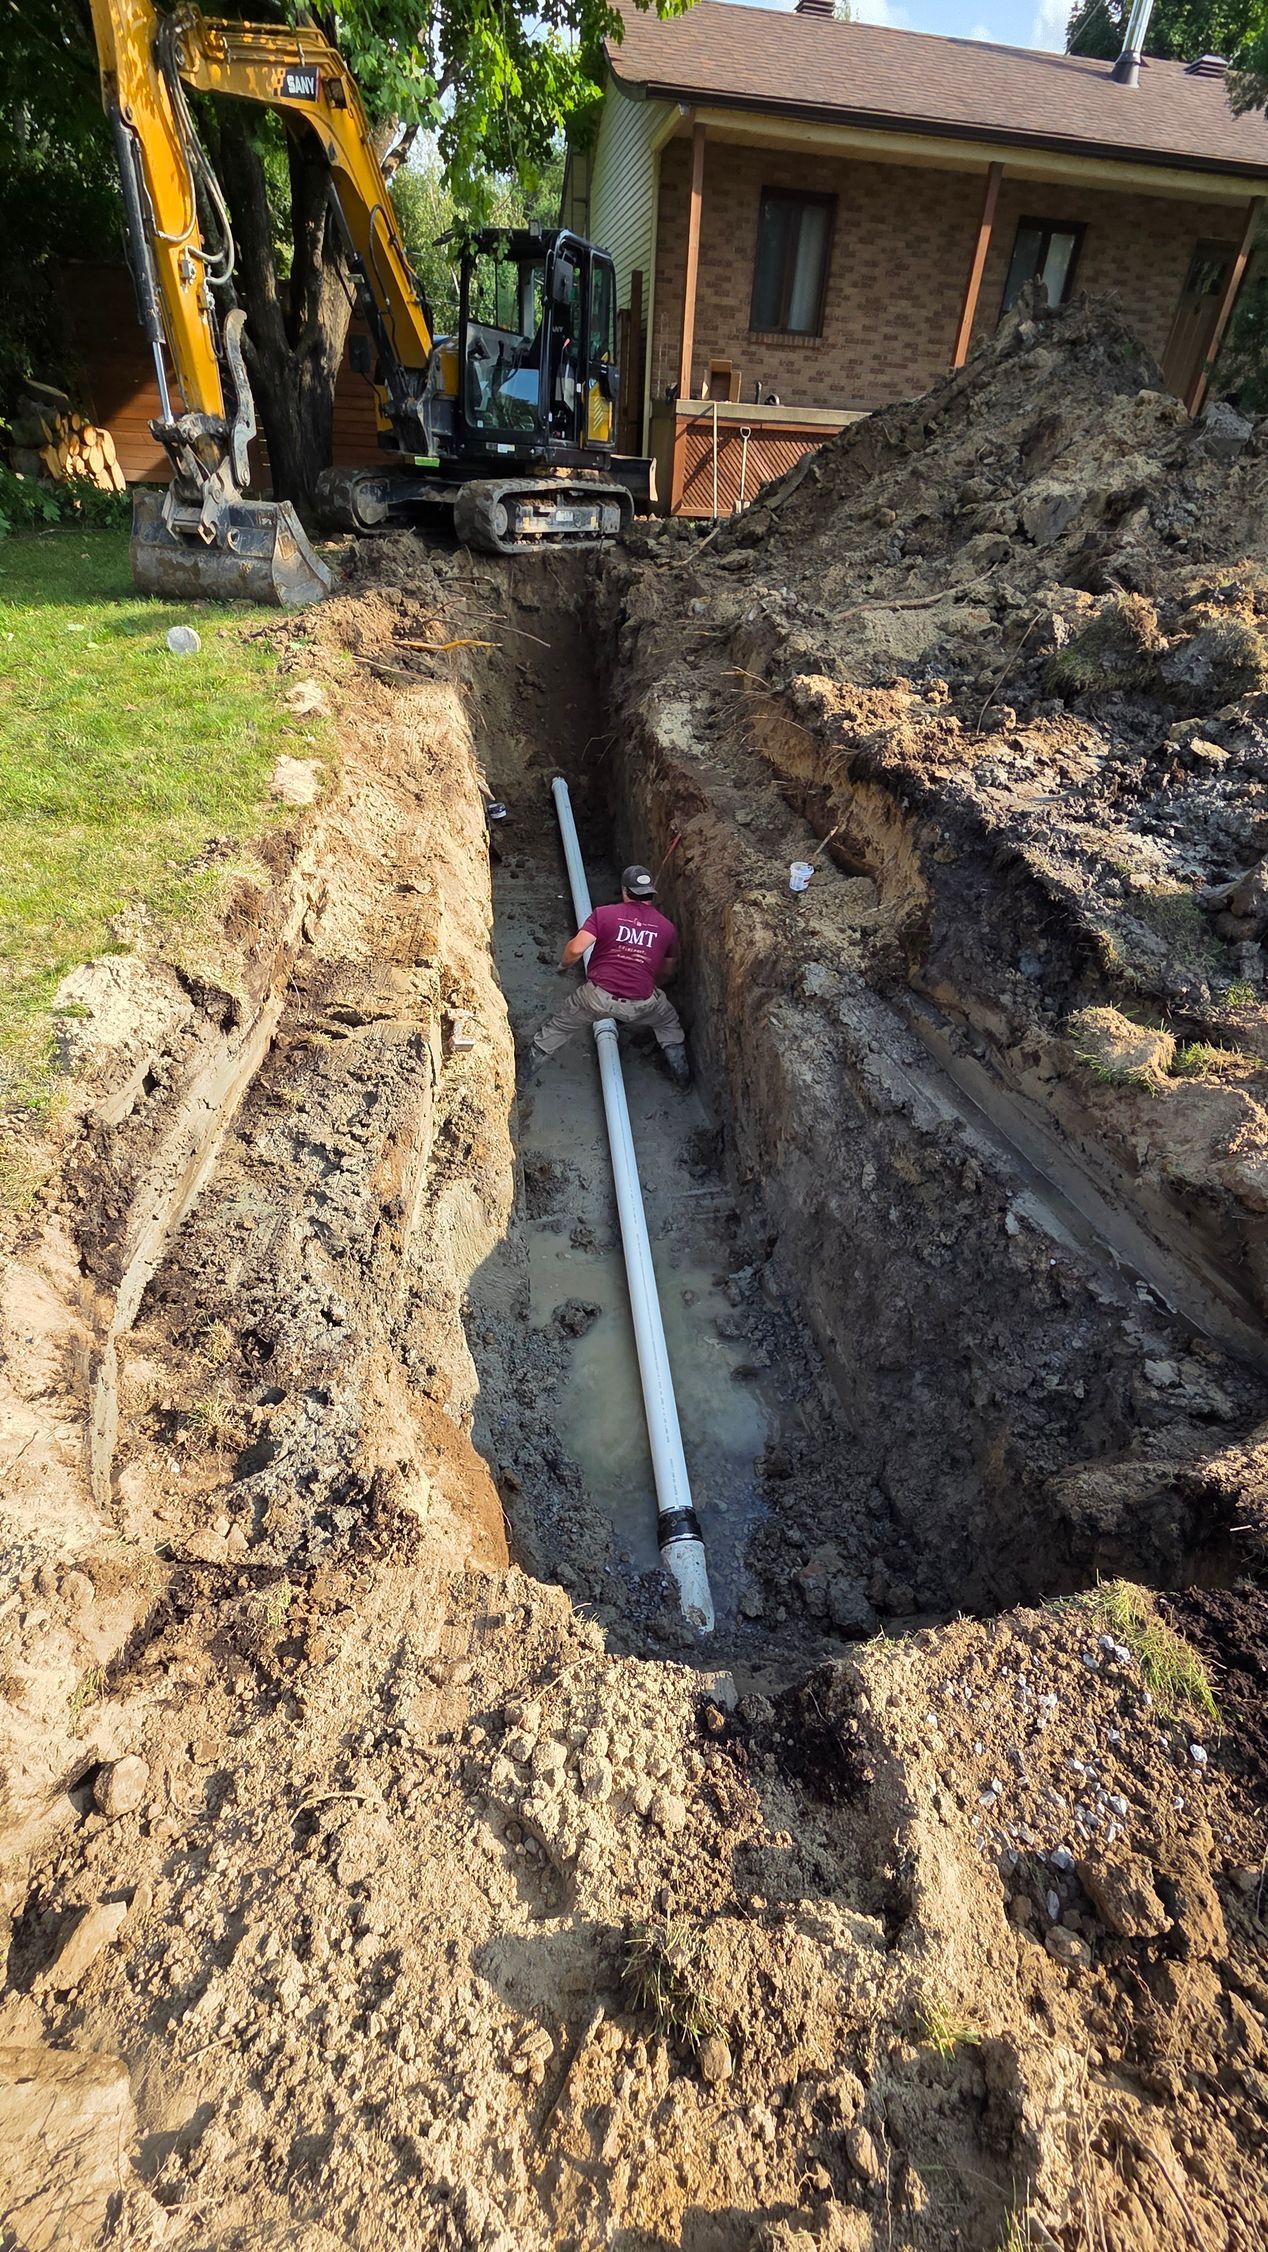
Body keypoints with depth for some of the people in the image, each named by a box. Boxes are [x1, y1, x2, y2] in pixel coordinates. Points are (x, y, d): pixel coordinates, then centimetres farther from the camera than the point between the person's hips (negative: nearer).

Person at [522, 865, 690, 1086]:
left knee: (559, 1025, 26)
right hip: (641, 1005, 1)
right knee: (669, 1022, 33)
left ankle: (528, 1068, 37)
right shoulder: (666, 927, 8)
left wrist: (563, 964, 11)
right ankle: (681, 1073, 33)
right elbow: (669, 970, 22)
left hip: (598, 996, -1)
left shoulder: (604, 914, -1)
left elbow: (576, 949, -11)